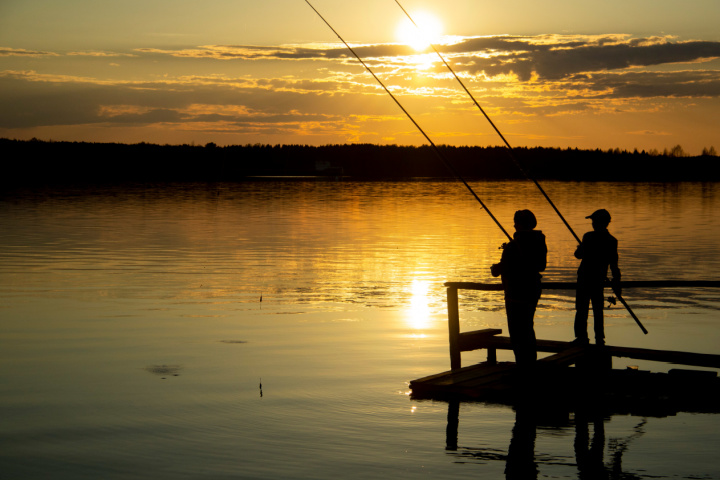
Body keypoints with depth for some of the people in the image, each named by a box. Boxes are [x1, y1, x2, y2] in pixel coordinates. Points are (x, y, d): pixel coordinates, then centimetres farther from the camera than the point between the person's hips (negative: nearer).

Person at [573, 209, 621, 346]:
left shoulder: (589, 237, -13)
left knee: (582, 309, 0)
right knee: (598, 309, 13)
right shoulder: (612, 241, 2)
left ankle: (582, 337, -1)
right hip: (600, 279, 5)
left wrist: (579, 248, 16)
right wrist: (617, 282, 10)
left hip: (585, 277, -5)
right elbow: (614, 264, 3)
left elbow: (578, 255, -7)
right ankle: (599, 339, 12)